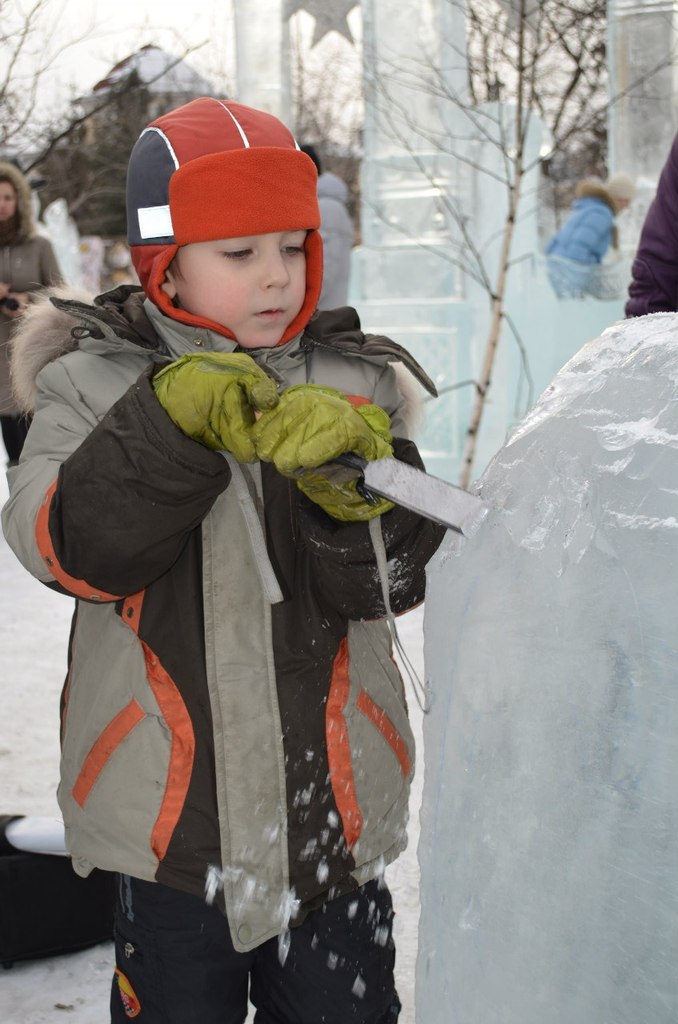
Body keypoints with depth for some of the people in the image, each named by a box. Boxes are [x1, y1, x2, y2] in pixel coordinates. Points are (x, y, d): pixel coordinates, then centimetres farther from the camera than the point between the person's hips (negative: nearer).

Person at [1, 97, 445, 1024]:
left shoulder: (354, 386, 0)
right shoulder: (94, 388, -3)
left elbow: (390, 580, -10)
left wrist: (350, 496, -31)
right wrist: (174, 422, -31)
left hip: (334, 811, 1)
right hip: (167, 813, -1)